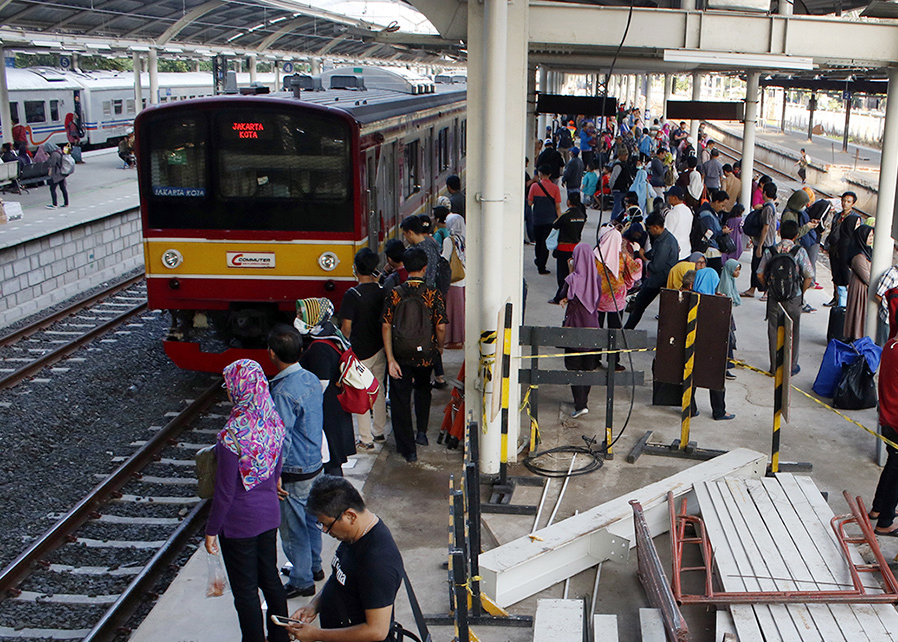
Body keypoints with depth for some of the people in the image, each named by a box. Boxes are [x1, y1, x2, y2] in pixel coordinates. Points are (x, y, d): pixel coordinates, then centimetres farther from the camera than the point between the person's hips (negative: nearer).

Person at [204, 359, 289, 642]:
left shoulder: (232, 436, -26)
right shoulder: (273, 423, -5)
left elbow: (225, 491, -20)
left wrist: (211, 530, -8)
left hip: (239, 522, -7)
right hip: (269, 513, 7)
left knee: (245, 591, 10)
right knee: (270, 579, 22)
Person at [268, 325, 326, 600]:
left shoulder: (283, 392, -26)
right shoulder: (311, 379, 0)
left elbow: (281, 438, -25)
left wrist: (275, 475, -18)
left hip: (294, 471, -9)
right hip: (315, 463, 9)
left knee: (292, 527, 8)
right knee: (309, 517, 24)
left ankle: (302, 581, 22)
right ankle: (313, 566, 40)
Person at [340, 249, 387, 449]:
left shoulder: (352, 295, -18)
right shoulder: (382, 291, -2)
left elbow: (346, 327, -14)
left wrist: (345, 347, 3)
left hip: (360, 351, -6)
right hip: (380, 349, 6)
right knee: (378, 390, 20)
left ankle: (366, 439, 9)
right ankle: (378, 431, 33)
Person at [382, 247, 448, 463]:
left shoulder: (395, 294, -9)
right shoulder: (433, 294, -11)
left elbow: (386, 326, -12)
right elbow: (441, 326, -13)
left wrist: (390, 359, -11)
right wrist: (439, 346, 8)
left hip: (401, 355, -1)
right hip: (425, 354, 1)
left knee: (400, 400, 9)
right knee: (423, 389, 30)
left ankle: (408, 449, 11)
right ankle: (422, 432, 26)